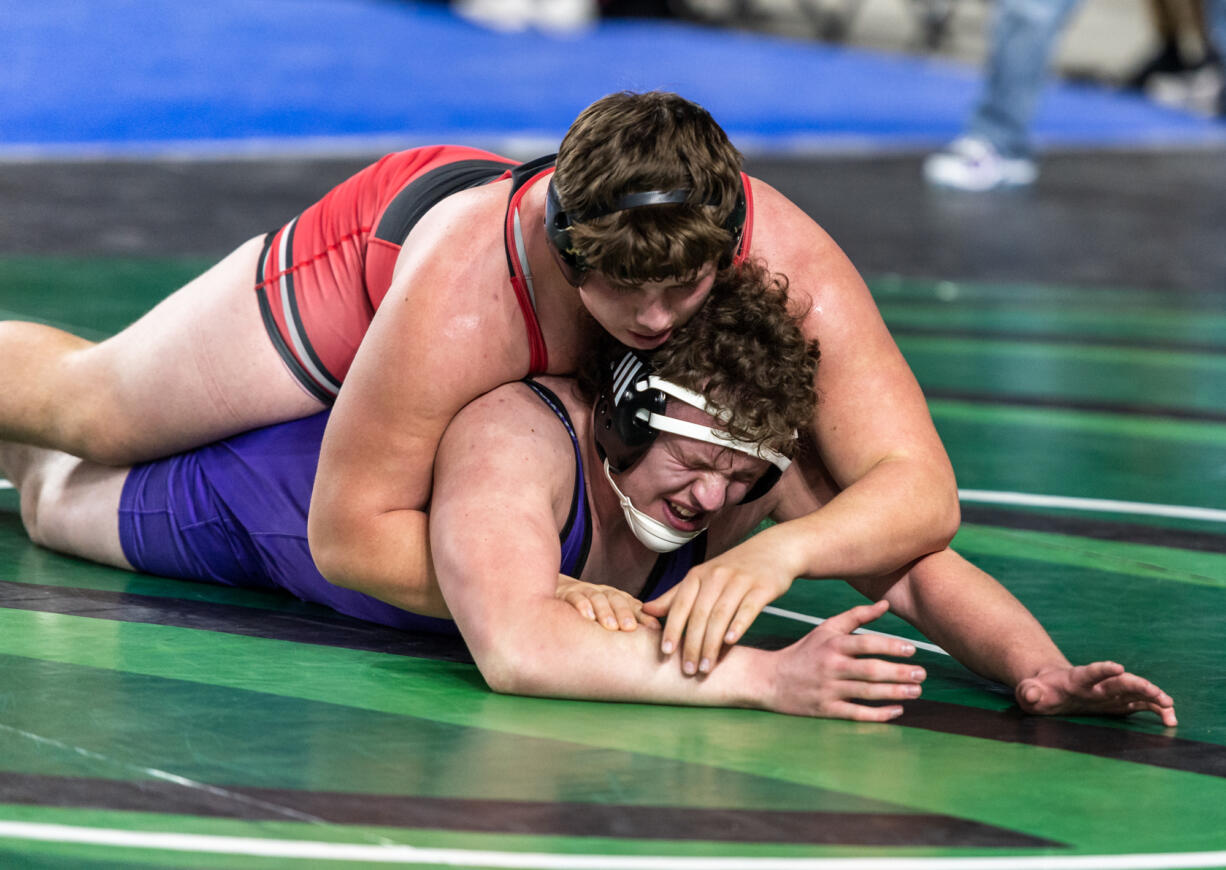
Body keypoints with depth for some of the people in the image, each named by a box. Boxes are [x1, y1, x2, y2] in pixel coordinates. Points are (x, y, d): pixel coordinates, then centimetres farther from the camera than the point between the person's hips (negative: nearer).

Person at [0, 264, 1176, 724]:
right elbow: (514, 650, -65)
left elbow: (922, 568, -36)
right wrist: (761, 677, -70)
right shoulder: (514, 440, -52)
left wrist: (1040, 670, -56)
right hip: (265, 483, -4)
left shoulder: (759, 466, -36)